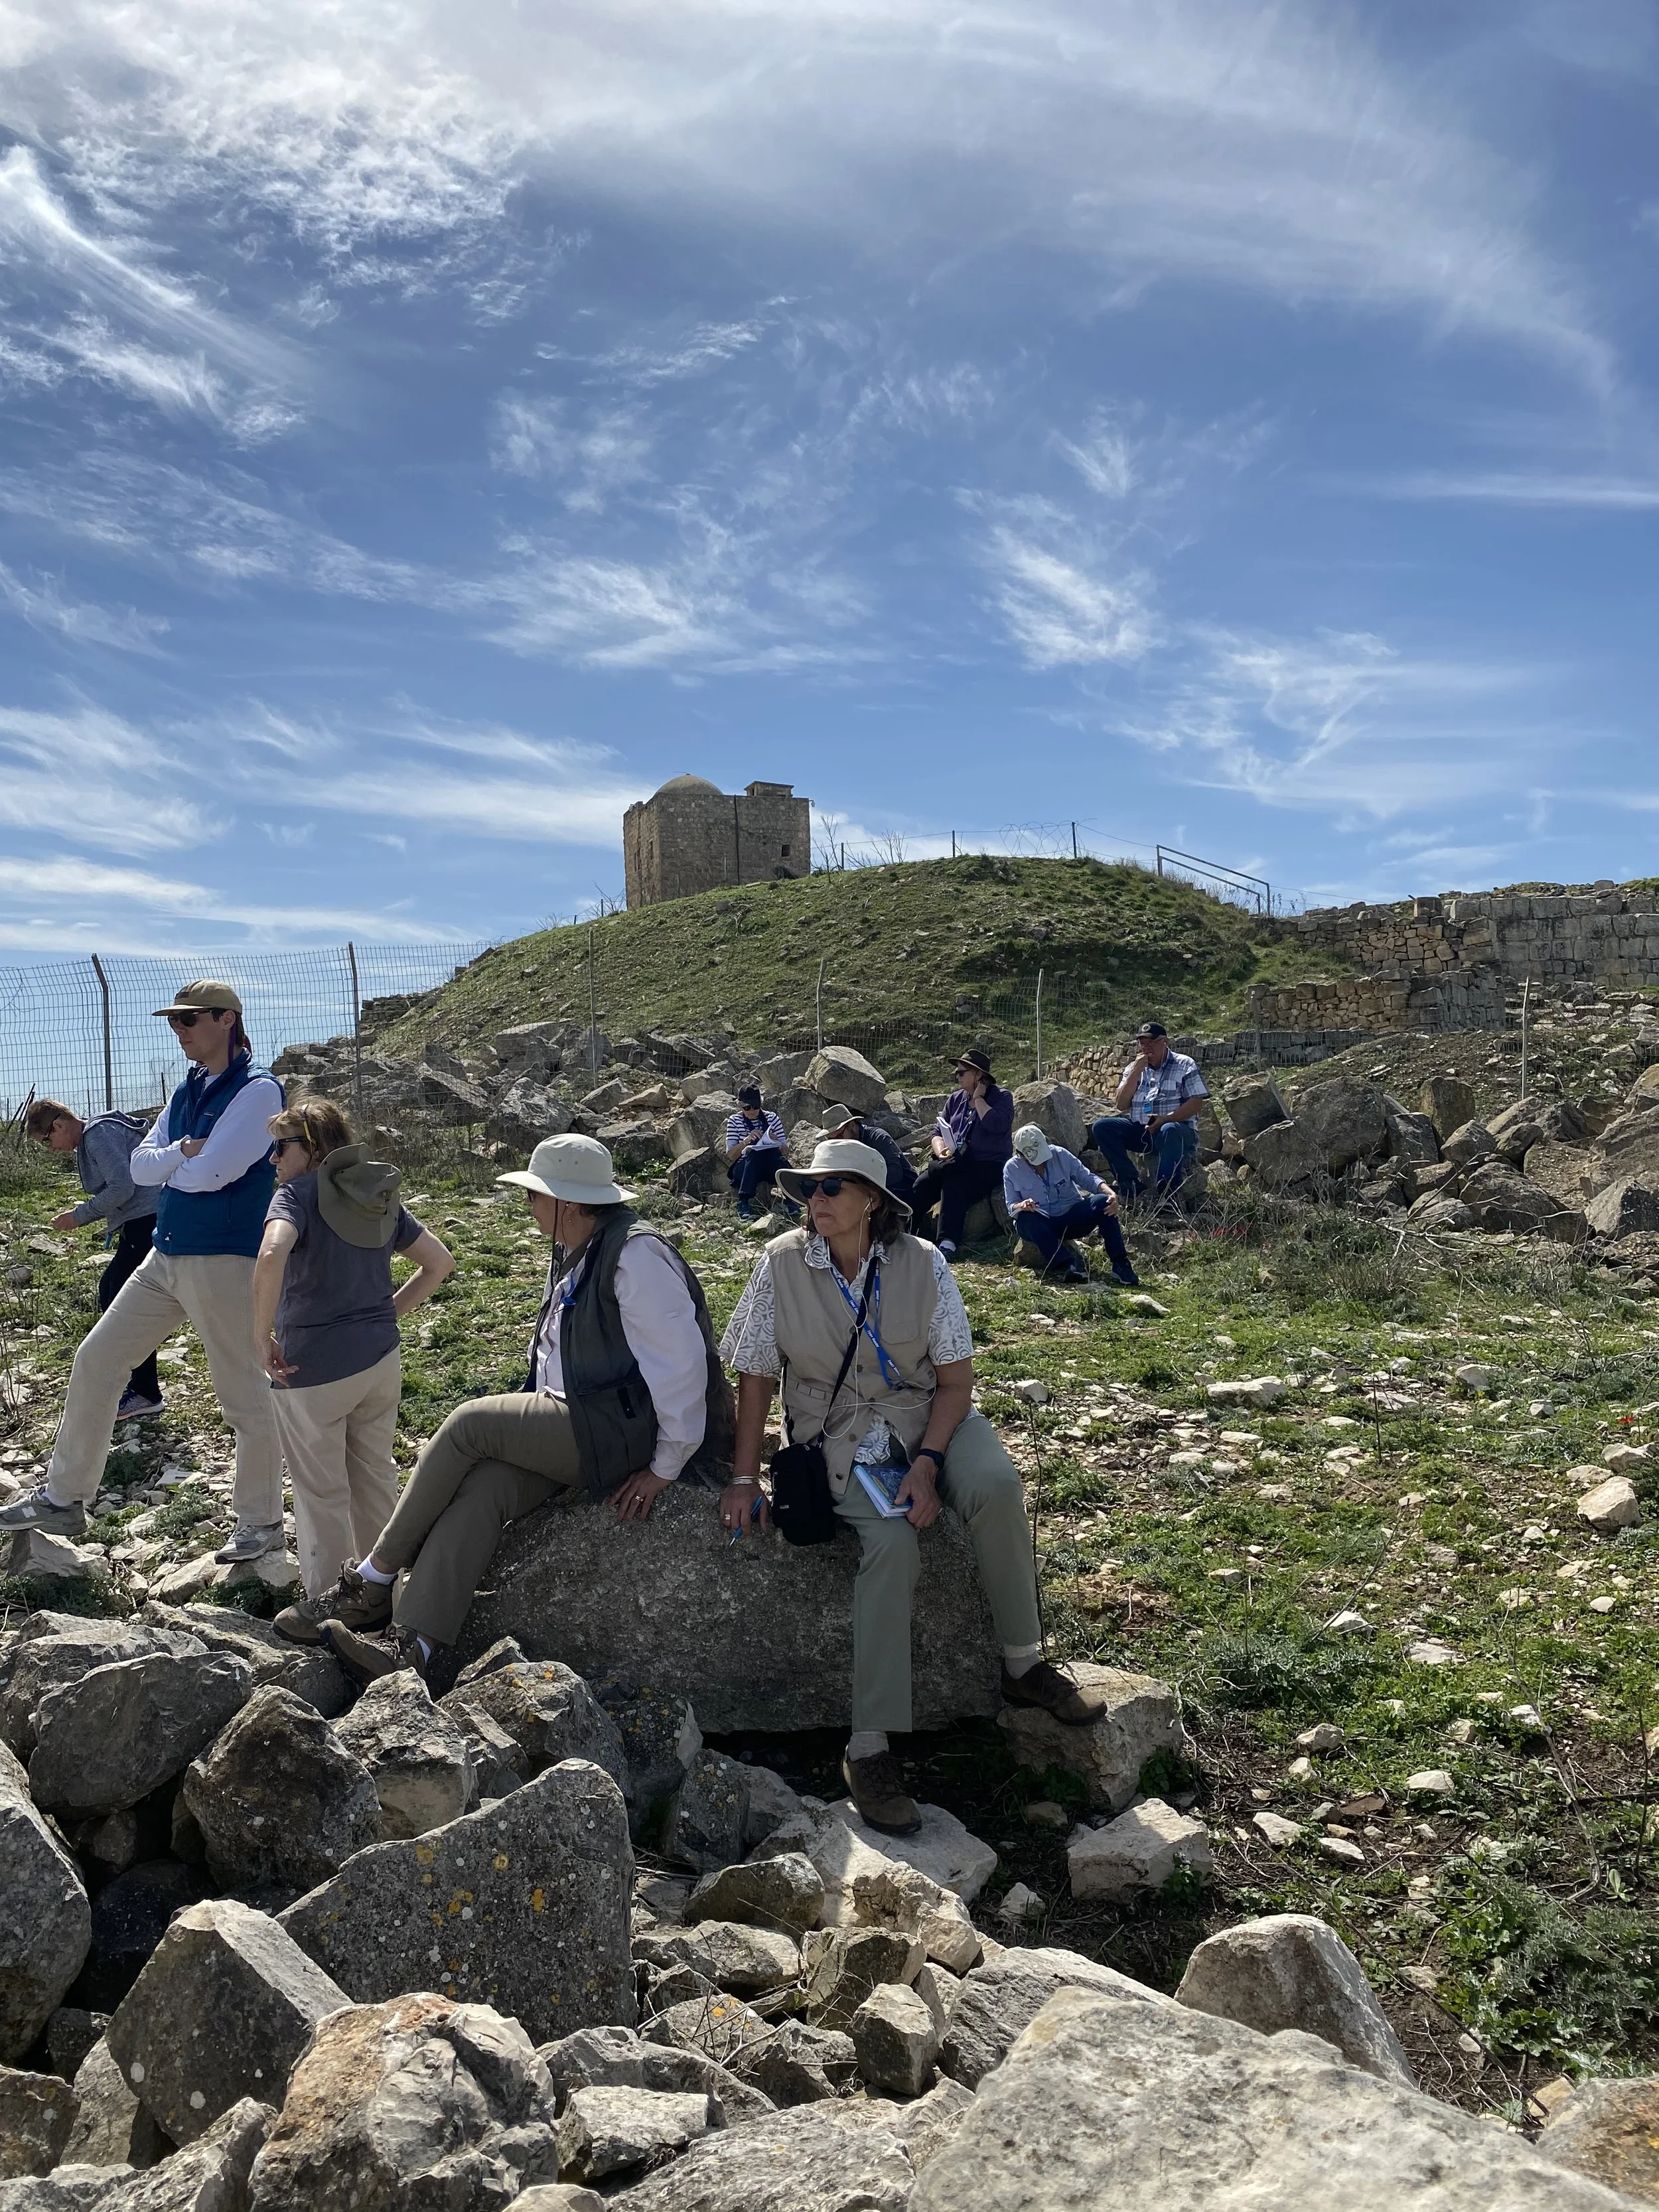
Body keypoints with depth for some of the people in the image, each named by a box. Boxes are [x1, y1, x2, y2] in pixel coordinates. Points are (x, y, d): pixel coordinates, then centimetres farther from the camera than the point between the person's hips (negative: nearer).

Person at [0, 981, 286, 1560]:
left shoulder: (258, 1089, -13)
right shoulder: (187, 1091, 14)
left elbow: (210, 1173, -21)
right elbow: (140, 1166, 7)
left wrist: (167, 1167, -1)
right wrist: (182, 1153, -13)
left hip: (224, 1261, -9)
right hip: (166, 1256, 9)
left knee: (243, 1395, 0)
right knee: (95, 1361, 11)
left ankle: (262, 1524, 15)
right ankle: (63, 1498, 25)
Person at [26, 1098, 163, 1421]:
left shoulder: (100, 1135, -12)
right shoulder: (92, 1137, 19)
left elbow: (122, 1187, -20)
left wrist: (79, 1216, -12)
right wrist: (80, 1214, 10)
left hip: (147, 1222, -11)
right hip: (139, 1223, 11)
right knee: (109, 1291, 15)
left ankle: (145, 1394, -2)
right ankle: (134, 1381, 22)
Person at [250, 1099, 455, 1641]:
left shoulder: (299, 1193, -12)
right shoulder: (377, 1196, 9)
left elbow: (271, 1256, -32)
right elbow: (439, 1262, 12)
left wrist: (262, 1338, -21)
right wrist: (388, 1314, 12)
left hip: (314, 1368, -6)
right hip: (381, 1361, 6)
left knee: (321, 1492, 8)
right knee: (375, 1476, 19)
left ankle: (326, 1608, 20)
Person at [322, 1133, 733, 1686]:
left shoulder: (635, 1255, -17)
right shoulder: (574, 1255, 14)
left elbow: (681, 1359, -20)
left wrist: (668, 1465, -17)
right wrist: (531, 1424, 14)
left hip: (623, 1429, -8)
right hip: (580, 1423, 9)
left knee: (468, 1422, -14)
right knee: (483, 1486, -15)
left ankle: (375, 1578, -2)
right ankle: (411, 1645, -19)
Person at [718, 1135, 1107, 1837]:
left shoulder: (921, 1262, -8)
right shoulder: (782, 1264, -8)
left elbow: (956, 1378, -6)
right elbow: (755, 1377, -1)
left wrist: (926, 1464, -19)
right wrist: (744, 1478, -4)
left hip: (927, 1416, 1)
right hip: (839, 1434, -1)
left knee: (995, 1486, -30)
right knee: (891, 1544, -29)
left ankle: (1023, 1665, -11)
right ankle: (868, 1748, -22)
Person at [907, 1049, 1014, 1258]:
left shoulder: (1001, 1098, -1)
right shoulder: (956, 1098, 17)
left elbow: (997, 1125, -21)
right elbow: (938, 1131, 15)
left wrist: (978, 1099, -11)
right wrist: (941, 1151, -6)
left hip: (989, 1166, -6)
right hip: (958, 1163, 6)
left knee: (954, 1186, -34)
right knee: (922, 1183, -19)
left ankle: (948, 1243, -43)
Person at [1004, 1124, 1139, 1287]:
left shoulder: (1060, 1155, -1)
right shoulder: (1012, 1169, -2)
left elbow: (1087, 1178, -3)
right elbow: (1011, 1207, -3)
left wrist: (1110, 1193, -22)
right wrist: (1022, 1206, -28)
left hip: (1072, 1216, 2)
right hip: (1041, 1225, -2)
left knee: (1102, 1202, -24)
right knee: (1027, 1218, -36)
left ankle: (1120, 1263, -29)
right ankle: (1068, 1265, -48)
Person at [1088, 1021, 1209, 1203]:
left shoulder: (1185, 1065, 2)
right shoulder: (1134, 1068, 15)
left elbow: (1196, 1102, -7)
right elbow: (1122, 1106, 5)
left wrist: (1166, 1119, -21)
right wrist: (1136, 1072, -6)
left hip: (1178, 1129, -5)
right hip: (1140, 1131, 5)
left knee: (1169, 1131, -41)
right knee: (1101, 1127, -17)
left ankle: (1166, 1193, -36)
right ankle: (1131, 1186, -20)